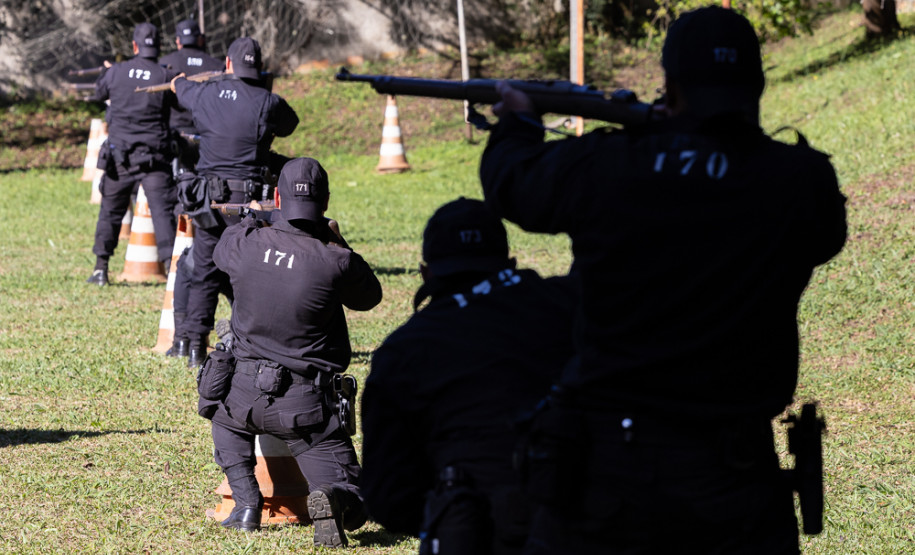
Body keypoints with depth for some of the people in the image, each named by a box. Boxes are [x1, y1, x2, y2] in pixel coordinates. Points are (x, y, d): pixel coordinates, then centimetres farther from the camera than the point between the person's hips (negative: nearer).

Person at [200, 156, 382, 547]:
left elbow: (219, 251, 21)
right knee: (351, 505, 6)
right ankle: (329, 500, -30)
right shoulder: (336, 263, -13)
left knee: (225, 417, 39)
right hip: (309, 405, -2)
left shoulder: (245, 243, -6)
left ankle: (245, 500, 19)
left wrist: (247, 221, 39)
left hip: (247, 394, 2)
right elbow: (369, 296, 10)